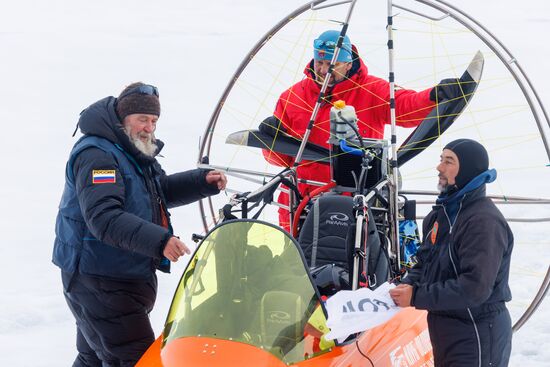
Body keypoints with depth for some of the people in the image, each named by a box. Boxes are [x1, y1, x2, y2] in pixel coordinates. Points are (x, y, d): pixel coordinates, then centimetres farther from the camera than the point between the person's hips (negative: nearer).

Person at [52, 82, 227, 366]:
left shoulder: (136, 153, 13)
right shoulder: (96, 155, -20)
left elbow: (162, 190, 28)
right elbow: (103, 218, -32)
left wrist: (204, 182, 11)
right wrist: (157, 240, -41)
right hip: (98, 283, -10)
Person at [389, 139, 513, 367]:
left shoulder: (484, 220, -21)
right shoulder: (442, 213, 10)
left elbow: (475, 288, -28)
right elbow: (425, 261, 19)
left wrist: (416, 297, -23)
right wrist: (408, 285, -3)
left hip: (477, 337, -9)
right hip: (444, 331, 9)